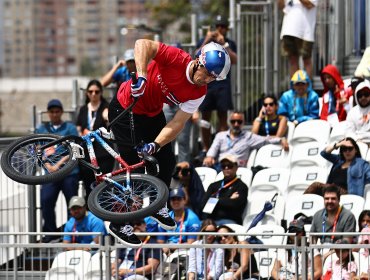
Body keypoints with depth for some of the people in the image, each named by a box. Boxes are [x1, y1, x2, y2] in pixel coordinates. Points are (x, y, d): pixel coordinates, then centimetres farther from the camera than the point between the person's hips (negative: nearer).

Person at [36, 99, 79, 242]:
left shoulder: (70, 128, 6)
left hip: (69, 172, -2)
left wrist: (58, 165, -13)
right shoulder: (42, 129, 14)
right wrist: (48, 166, -8)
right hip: (50, 172, 2)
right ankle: (49, 233, 1)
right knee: (46, 201, -11)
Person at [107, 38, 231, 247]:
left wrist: (155, 145, -31)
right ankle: (118, 223, 4)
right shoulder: (176, 58, -30)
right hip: (125, 109, -6)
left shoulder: (199, 93, -14)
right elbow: (143, 45, -40)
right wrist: (141, 76, -50)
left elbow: (177, 124, -17)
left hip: (152, 113, 6)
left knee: (167, 161, 10)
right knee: (133, 165, -8)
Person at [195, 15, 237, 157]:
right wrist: (207, 41, -10)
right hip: (206, 82, 1)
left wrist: (223, 44, -12)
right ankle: (205, 148, 7)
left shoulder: (230, 43, 10)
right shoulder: (204, 41, 12)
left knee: (222, 116, -2)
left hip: (223, 84, -1)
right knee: (205, 115, 3)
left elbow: (234, 60, -5)